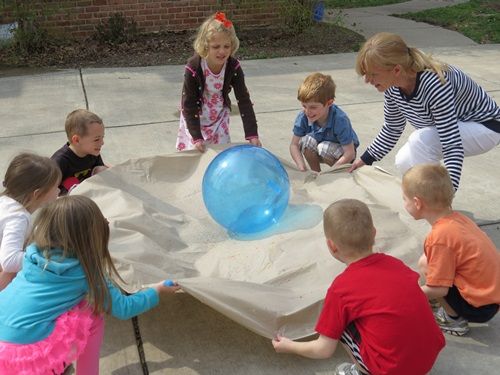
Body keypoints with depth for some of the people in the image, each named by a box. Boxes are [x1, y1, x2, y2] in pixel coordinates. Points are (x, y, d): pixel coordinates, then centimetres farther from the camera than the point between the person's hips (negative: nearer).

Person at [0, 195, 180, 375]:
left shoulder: (35, 253, 8)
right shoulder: (87, 272, -4)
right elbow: (123, 309, 4)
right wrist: (157, 291, 20)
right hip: (25, 349, -6)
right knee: (91, 316, 7)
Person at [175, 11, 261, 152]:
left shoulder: (234, 67, -22)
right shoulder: (193, 68, -29)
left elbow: (244, 100, -19)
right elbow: (188, 104, -23)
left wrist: (252, 134, -25)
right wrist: (197, 137, -28)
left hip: (219, 115, 2)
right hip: (195, 116, -2)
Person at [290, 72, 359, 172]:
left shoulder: (340, 120, -34)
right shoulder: (303, 117, -22)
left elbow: (350, 154, -33)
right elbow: (294, 145, -14)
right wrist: (302, 168, -31)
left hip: (342, 153, -4)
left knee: (325, 148, -34)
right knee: (306, 140, -26)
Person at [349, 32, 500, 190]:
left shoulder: (434, 84, -39)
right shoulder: (392, 87, -15)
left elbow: (452, 146, -40)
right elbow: (392, 129, 3)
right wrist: (365, 159, 6)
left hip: (485, 126, -7)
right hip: (449, 127, 8)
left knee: (420, 141, -30)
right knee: (404, 164, -5)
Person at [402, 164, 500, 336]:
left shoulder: (440, 237, -24)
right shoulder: (456, 217, 1)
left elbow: (438, 289, -22)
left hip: (480, 306, -9)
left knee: (424, 265, -11)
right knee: (429, 261, 11)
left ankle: (453, 321, 0)